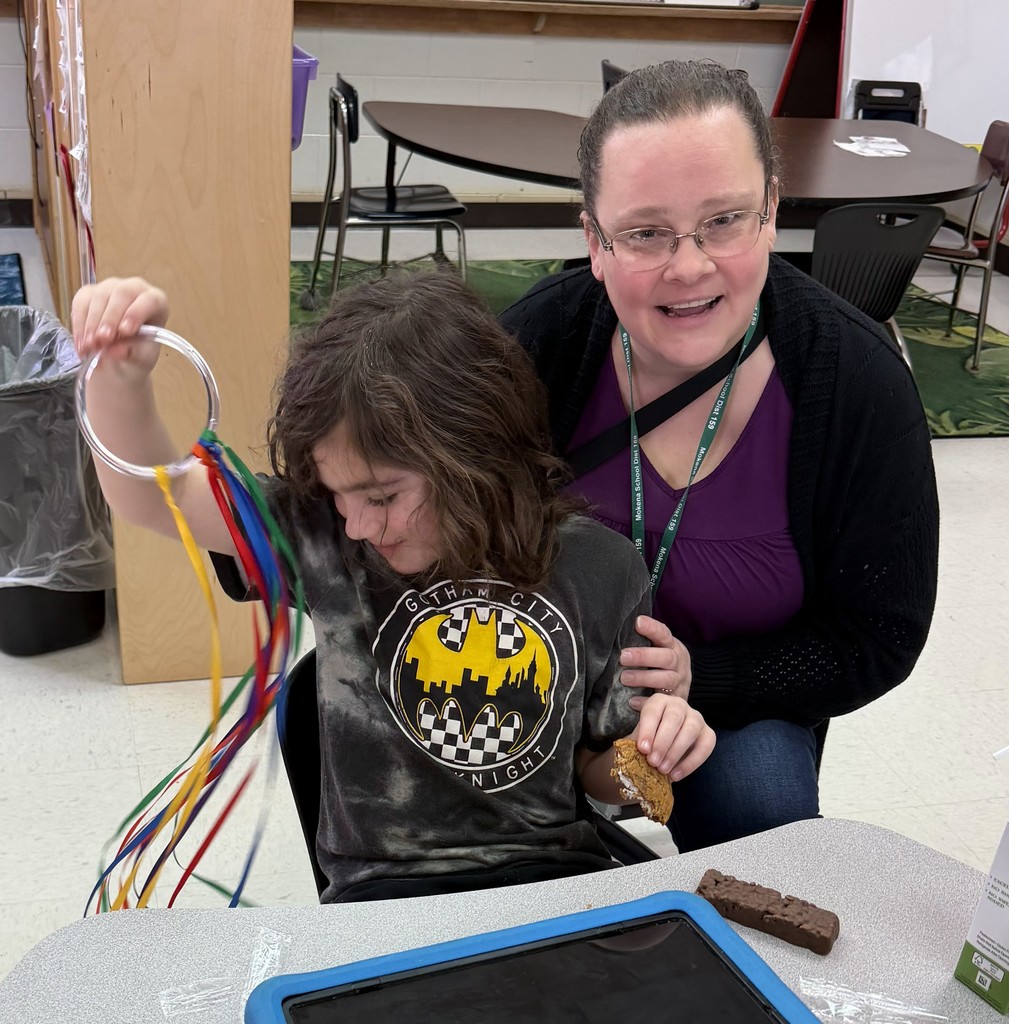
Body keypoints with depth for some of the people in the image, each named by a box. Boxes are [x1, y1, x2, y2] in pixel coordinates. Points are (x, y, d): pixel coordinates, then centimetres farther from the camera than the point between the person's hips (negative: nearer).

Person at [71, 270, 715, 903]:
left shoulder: (601, 570, -4)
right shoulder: (327, 534, -5)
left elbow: (602, 778, 8)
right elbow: (153, 495, 0)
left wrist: (653, 747, -14)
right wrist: (123, 373, -18)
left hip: (554, 877, 2)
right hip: (383, 890, -1)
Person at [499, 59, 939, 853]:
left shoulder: (859, 382, -20)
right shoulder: (537, 341, -17)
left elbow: (879, 638, -11)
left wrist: (700, 675, -24)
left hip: (739, 703, 1)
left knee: (763, 798, -28)